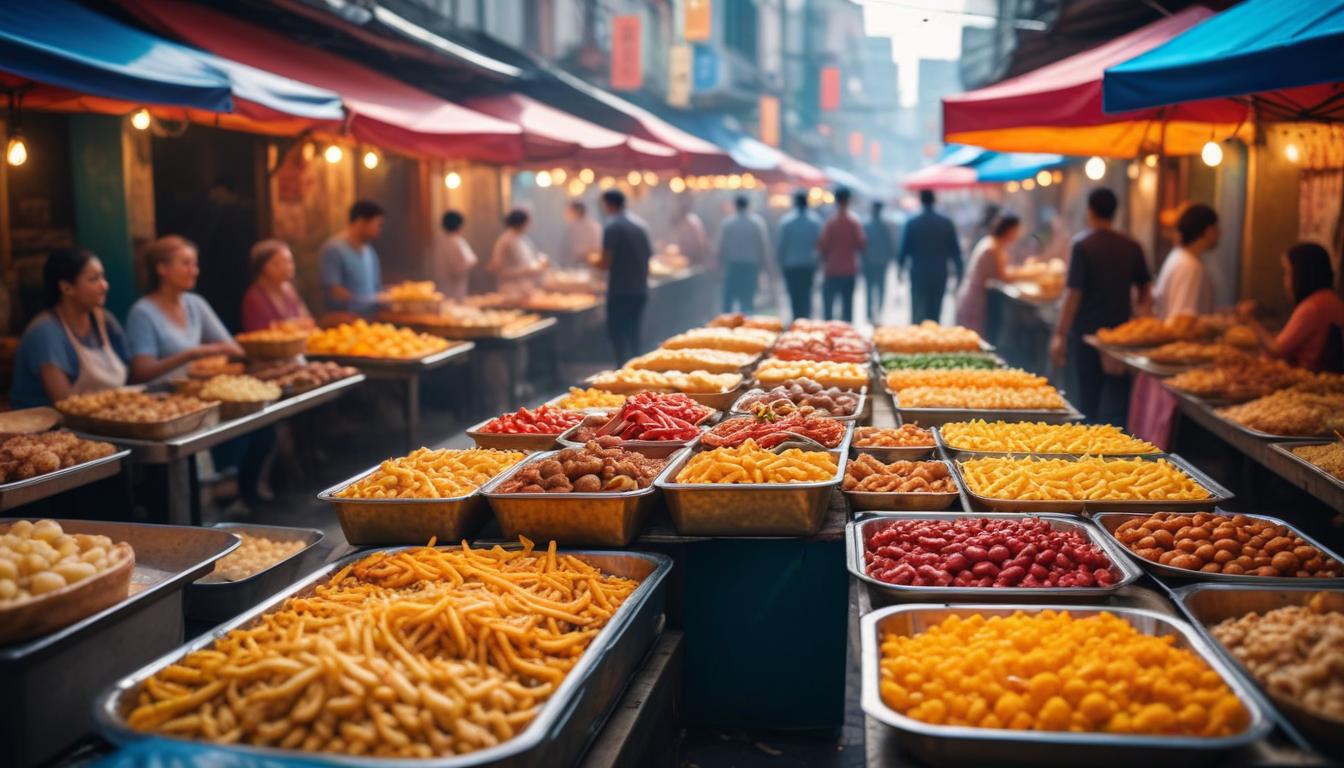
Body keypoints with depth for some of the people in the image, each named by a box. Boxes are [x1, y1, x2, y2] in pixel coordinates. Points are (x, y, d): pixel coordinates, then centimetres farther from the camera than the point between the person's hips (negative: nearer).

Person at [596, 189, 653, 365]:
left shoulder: (612, 226, -10)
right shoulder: (639, 226, 12)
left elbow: (606, 263, -14)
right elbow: (648, 256, 14)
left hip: (620, 291, -7)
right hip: (640, 290, 7)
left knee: (617, 336, -1)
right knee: (633, 336, 15)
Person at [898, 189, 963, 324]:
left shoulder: (912, 223, -6)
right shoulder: (947, 223, 0)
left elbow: (903, 249, -1)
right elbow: (955, 252, 0)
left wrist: (900, 267, 17)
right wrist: (959, 276, 6)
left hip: (919, 276, -2)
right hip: (940, 276, 2)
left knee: (918, 314, -1)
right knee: (934, 314, 10)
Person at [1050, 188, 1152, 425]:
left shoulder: (1082, 244, -9)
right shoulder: (1131, 246, 3)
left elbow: (1073, 293, -13)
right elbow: (1145, 291, 12)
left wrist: (1060, 334, -11)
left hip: (1087, 334, -3)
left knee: (1086, 402, 8)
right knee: (1116, 402, 5)